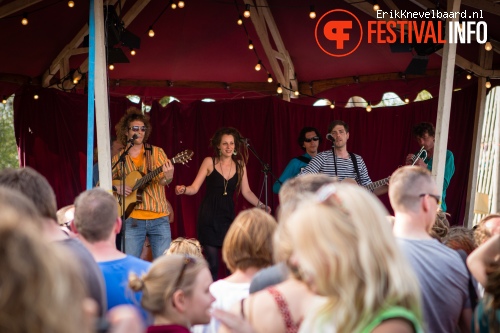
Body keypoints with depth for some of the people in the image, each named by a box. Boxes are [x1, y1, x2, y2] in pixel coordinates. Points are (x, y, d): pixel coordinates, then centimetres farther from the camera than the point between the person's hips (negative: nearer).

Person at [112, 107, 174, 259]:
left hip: (159, 218, 0)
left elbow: (162, 180, -7)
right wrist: (116, 187, -7)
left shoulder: (156, 152, 5)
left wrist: (167, 177, -30)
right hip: (132, 219, 0)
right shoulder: (118, 158, 7)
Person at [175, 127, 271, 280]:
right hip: (209, 217, -3)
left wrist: (261, 205, -6)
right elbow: (195, 188, -3)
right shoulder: (209, 162, -2)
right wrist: (184, 189, -23)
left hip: (228, 216, 3)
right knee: (212, 263, -2)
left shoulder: (240, 165, 7)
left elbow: (246, 191, 7)